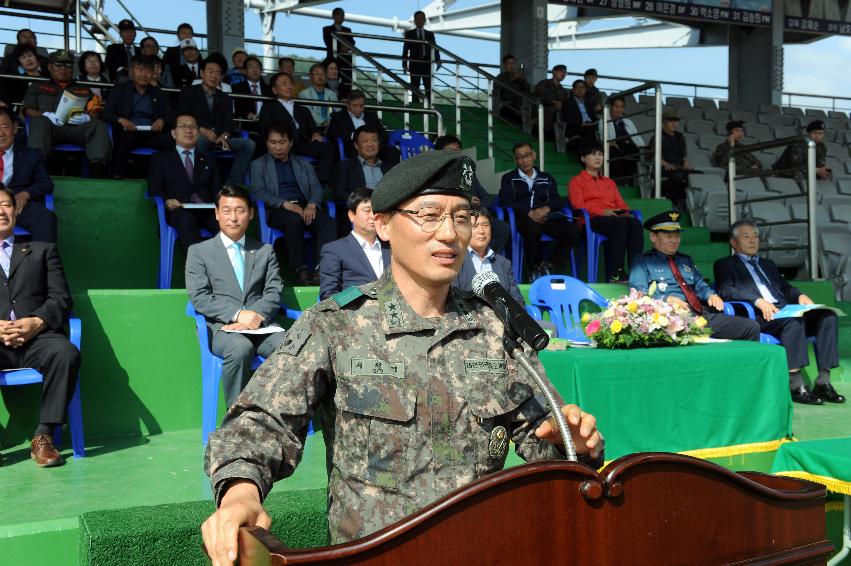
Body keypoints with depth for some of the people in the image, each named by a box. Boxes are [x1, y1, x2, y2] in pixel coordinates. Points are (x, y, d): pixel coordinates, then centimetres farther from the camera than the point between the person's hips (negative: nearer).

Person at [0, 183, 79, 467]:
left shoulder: (43, 250, 25)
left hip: (36, 338, 1)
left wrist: (38, 321, -10)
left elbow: (61, 297, 11)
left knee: (67, 353, -33)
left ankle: (44, 436, -24)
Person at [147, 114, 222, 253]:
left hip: (207, 211, 2)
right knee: (186, 219, -39)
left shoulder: (209, 161, 32)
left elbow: (217, 190, 20)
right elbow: (154, 189, 10)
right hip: (178, 212, -2)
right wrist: (166, 201, -13)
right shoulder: (160, 158, 23)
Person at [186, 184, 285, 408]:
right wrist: (238, 314, -15)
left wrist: (256, 316, -12)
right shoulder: (199, 252, 12)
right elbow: (199, 297, 0)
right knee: (240, 347, -37)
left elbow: (274, 292, 10)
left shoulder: (265, 251, 21)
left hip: (261, 326, 2)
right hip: (221, 327, -2)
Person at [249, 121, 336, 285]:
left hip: (305, 207, 3)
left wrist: (312, 205, -11)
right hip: (278, 209, -3)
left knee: (328, 223, -30)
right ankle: (300, 270, -37)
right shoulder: (258, 165, 18)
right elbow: (258, 192, 2)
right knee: (294, 220, -39)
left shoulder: (304, 164, 27)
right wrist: (285, 204, -14)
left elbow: (316, 187, 14)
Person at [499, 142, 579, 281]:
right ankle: (534, 271, -23)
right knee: (533, 228, -40)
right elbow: (506, 202, 1)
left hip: (545, 217, 3)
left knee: (572, 229, -27)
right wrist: (529, 213, -15)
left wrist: (546, 208, -12)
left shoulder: (547, 178, 26)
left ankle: (549, 266, -17)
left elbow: (557, 201, 13)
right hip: (522, 218, -3)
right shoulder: (509, 179, 19)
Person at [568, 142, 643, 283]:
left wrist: (625, 212, 0)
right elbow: (578, 204, -1)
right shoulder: (576, 181, 16)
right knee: (621, 223, -38)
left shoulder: (610, 182, 35)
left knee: (635, 223, -31)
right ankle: (615, 272, -40)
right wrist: (602, 211, -16)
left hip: (614, 217, 5)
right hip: (593, 219, -5)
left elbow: (621, 203, 26)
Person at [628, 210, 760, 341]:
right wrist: (666, 299, -19)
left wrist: (711, 295, 0)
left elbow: (700, 285, 24)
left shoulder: (685, 260, 30)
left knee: (751, 327, -12)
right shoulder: (642, 262, 10)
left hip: (702, 314, 7)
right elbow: (639, 293, -3)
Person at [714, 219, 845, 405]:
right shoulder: (725, 264, 13)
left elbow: (784, 287, 26)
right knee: (793, 319, -36)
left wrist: (800, 295, 2)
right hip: (757, 315, -6)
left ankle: (823, 382, -22)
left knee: (827, 316, -19)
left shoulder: (768, 264, 34)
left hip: (784, 311, 6)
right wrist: (758, 301, -19)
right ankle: (795, 386, -36)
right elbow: (726, 290, -5)